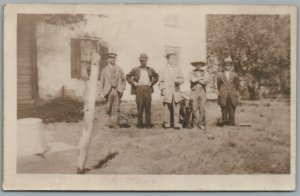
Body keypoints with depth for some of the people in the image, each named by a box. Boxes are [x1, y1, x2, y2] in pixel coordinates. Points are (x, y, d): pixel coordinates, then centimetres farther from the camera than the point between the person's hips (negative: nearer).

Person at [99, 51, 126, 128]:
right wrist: (101, 93, -1)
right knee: (109, 108, 1)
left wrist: (122, 89, 3)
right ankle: (110, 121, 18)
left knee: (116, 108, -5)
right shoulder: (104, 69, 8)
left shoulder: (119, 69, 11)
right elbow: (101, 82, 6)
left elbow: (123, 80, 17)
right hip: (108, 91, 0)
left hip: (117, 91, 0)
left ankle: (114, 123, -2)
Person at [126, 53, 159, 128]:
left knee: (148, 106, 0)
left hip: (148, 89, 1)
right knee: (140, 106, -2)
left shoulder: (150, 70, 12)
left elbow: (156, 77, 22)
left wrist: (152, 83, 8)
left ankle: (148, 123, 4)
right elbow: (128, 76, 12)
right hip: (139, 89, -1)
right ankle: (140, 123, 5)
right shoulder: (135, 70, 7)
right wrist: (133, 83, 2)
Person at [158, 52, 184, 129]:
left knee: (176, 108, -3)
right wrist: (162, 90, -4)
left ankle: (176, 123, 0)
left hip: (176, 91, 2)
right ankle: (167, 123, 3)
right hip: (167, 92, -2)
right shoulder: (163, 69, 11)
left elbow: (182, 78, 13)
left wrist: (178, 80, -10)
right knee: (167, 108, -4)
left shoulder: (177, 68, 16)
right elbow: (160, 81, 8)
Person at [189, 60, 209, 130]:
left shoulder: (204, 72, 15)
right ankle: (195, 124, 0)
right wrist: (201, 78, -2)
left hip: (202, 91, 1)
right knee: (195, 108, -5)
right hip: (194, 91, -1)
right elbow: (192, 79, -7)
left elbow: (206, 81, -1)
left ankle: (202, 124, 1)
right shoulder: (191, 73, 13)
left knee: (202, 108, -4)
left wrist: (197, 80, -4)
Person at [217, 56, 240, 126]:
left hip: (232, 95, 0)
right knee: (224, 109, -1)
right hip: (223, 95, 0)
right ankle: (224, 121, 3)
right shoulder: (220, 75, 5)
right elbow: (218, 84, 12)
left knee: (232, 109, 2)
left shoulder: (234, 75, 6)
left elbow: (237, 85, 13)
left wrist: (234, 92, 12)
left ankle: (231, 121, 8)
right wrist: (221, 91, 10)